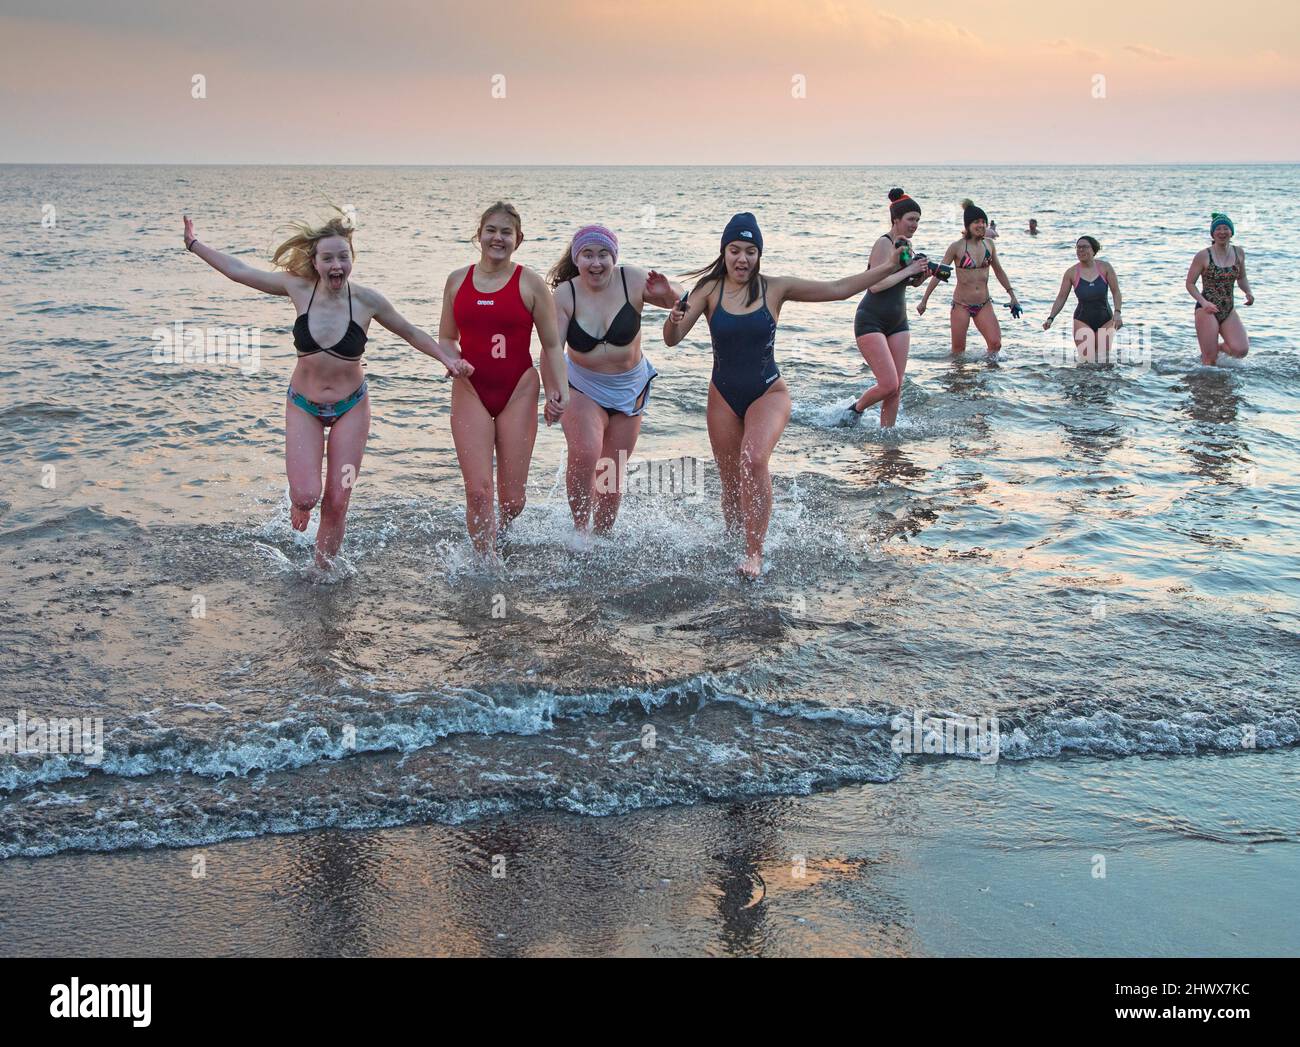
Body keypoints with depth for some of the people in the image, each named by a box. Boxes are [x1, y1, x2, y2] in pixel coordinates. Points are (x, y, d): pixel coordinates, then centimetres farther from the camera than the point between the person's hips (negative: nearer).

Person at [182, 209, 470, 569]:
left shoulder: (366, 300, -13)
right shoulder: (299, 288, -11)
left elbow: (411, 333, 3)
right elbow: (238, 270, 0)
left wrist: (446, 357, -5)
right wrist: (194, 244, 3)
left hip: (351, 408, 0)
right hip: (303, 407, 0)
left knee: (336, 503, 1)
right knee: (307, 495, -14)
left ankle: (323, 573, 22)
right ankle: (298, 503, 25)